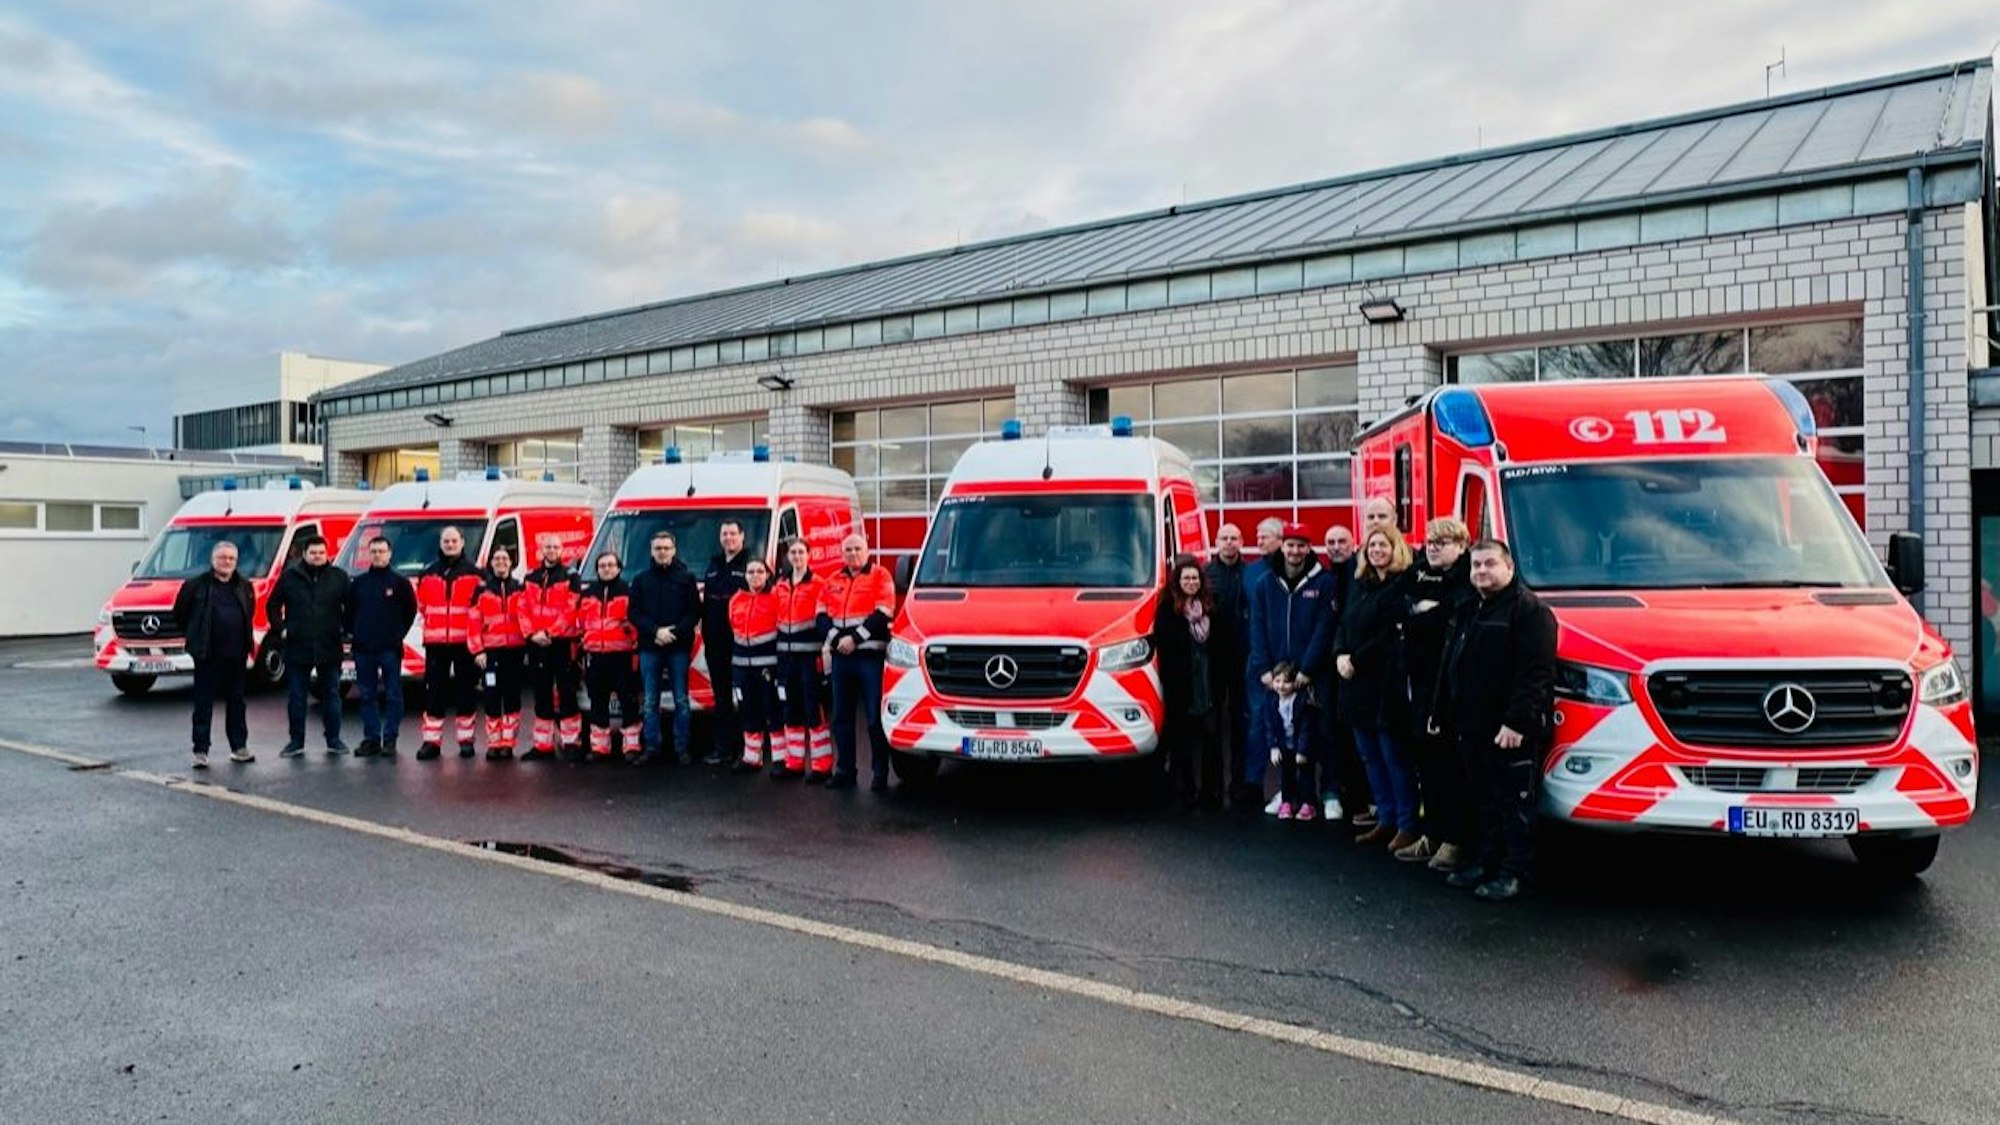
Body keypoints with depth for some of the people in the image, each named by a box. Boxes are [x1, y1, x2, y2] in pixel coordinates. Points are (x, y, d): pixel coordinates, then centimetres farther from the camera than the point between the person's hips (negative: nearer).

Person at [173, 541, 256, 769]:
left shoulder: (245, 586, 9)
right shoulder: (196, 585, -4)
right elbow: (179, 614, 3)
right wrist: (194, 637, 7)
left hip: (237, 655, 4)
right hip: (207, 656, -4)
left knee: (236, 702, 11)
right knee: (204, 704, 0)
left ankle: (239, 747, 19)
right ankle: (201, 751, 6)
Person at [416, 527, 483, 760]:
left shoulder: (474, 573, 3)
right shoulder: (427, 574, 10)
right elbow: (422, 603, 18)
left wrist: (475, 632, -2)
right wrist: (435, 622, 10)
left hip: (465, 641, -2)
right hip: (435, 642, 2)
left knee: (466, 690, 3)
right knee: (434, 691, 2)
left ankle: (466, 739, 11)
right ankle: (431, 741, 7)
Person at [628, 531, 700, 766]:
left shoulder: (686, 577, 5)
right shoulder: (641, 579, 10)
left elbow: (694, 612, 0)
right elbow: (634, 613, 4)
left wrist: (674, 632, -13)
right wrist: (655, 631, -11)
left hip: (679, 648, -2)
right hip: (649, 648, 2)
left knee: (681, 701, 1)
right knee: (651, 701, 4)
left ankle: (682, 747, 6)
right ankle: (652, 747, 10)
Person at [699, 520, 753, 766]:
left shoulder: (751, 562, -5)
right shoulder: (714, 563, 17)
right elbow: (705, 597, 19)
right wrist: (705, 628, 10)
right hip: (715, 641, 7)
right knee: (721, 695, 11)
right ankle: (722, 745, 16)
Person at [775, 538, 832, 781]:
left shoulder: (818, 584, -4)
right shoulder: (781, 585, 14)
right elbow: (778, 619, 19)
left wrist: (824, 651, -14)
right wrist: (777, 651, 13)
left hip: (809, 653, -6)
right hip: (786, 653, 6)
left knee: (813, 708, -6)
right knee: (791, 709, 10)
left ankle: (822, 765, -2)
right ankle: (794, 762, 18)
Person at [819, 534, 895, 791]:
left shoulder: (880, 576, 0)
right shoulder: (833, 581, 16)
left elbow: (883, 615, -10)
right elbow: (822, 616, 10)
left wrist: (855, 638, -15)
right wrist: (836, 639, -7)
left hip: (871, 655, -5)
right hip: (840, 656, 5)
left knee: (876, 717, -3)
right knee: (841, 717, 9)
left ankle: (880, 772, 4)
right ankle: (844, 770, 18)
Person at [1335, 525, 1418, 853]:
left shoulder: (1404, 586, -8)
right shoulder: (1359, 586, 16)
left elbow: (1392, 635, -15)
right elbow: (1343, 626, 15)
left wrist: (1356, 660, -13)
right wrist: (1340, 655, -3)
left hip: (1385, 686, -8)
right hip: (1356, 686, 8)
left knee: (1394, 757, -3)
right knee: (1370, 756, 12)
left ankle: (1407, 825, 6)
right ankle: (1386, 820, 21)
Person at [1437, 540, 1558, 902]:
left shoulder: (1529, 610, -9)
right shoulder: (1468, 611, 19)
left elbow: (1536, 672, -19)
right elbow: (1451, 667, 24)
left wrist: (1518, 721, -24)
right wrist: (1442, 711, 20)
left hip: (1512, 732, -8)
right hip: (1474, 728, 9)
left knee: (1515, 802, 0)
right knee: (1487, 801, 17)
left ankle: (1514, 872, 7)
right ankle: (1486, 862, 26)